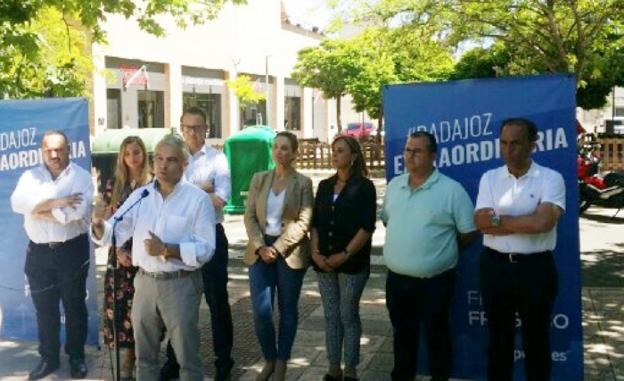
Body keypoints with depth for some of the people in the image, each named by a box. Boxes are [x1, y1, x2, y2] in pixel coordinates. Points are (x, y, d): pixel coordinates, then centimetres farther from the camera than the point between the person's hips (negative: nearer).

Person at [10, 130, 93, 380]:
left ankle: (76, 357, 24)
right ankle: (49, 358, 27)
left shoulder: (81, 176, -4)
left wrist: (40, 210, -12)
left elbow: (78, 211, -21)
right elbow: (17, 202, -13)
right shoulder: (30, 176, 7)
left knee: (74, 306, 9)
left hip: (72, 250, -3)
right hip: (39, 252, 3)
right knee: (44, 308, 13)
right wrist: (56, 202, -21)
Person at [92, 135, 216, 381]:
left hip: (181, 284, -4)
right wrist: (98, 223, -19)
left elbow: (205, 249, -15)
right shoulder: (140, 195, 4)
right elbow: (114, 234, 1)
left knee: (187, 356, 10)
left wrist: (167, 249, -25)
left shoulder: (198, 199, -9)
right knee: (145, 355, 19)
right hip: (145, 282, 4)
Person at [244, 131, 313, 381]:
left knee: (287, 309, 7)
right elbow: (249, 217, 3)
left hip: (290, 252, -2)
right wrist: (260, 247, -11)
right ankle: (269, 360, 18)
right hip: (260, 251, 2)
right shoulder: (259, 179, 8)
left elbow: (303, 222, -9)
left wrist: (278, 248, -16)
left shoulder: (303, 183, -1)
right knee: (261, 310, -3)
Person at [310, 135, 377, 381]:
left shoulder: (364, 187, -4)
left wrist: (345, 254, -15)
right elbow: (315, 223, 10)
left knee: (348, 316, 2)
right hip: (324, 262, 5)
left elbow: (367, 227, -11)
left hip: (352, 263, -5)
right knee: (331, 317, 10)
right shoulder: (324, 186, 12)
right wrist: (315, 252, -3)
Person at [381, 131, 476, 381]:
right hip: (396, 278, 5)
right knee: (402, 333, 19)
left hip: (435, 281, -5)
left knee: (436, 335, 10)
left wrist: (443, 251, 3)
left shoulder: (451, 190, -12)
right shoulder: (394, 186, 6)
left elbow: (468, 232, -7)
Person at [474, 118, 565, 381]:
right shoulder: (489, 178, 3)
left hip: (536, 268, -2)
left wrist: (498, 218, -13)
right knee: (498, 336, 16)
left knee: (536, 338, 12)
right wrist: (525, 223, -14)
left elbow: (543, 222, -21)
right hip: (495, 266, 3)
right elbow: (481, 223, -7)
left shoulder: (551, 178, -7)